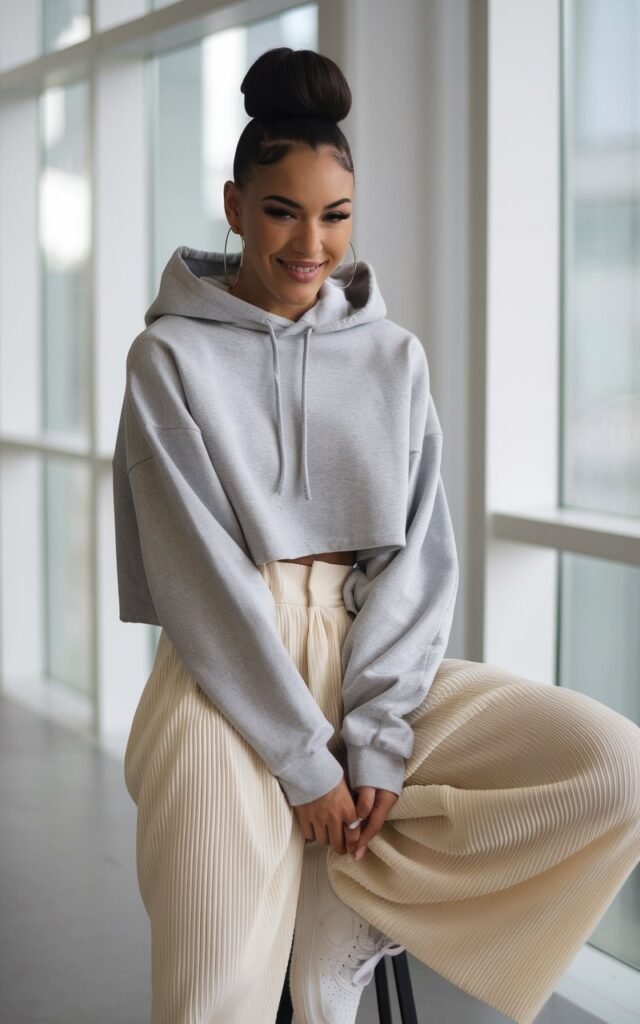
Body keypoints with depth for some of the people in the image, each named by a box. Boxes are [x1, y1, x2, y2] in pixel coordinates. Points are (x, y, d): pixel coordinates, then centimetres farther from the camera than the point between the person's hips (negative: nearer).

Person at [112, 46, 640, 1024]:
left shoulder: (396, 358, 8)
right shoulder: (172, 357, -2)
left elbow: (419, 555, 2)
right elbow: (198, 570, -9)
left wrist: (376, 742, -12)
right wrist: (308, 761, -15)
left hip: (375, 661, 4)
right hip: (232, 674, -4)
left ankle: (353, 913, -7)